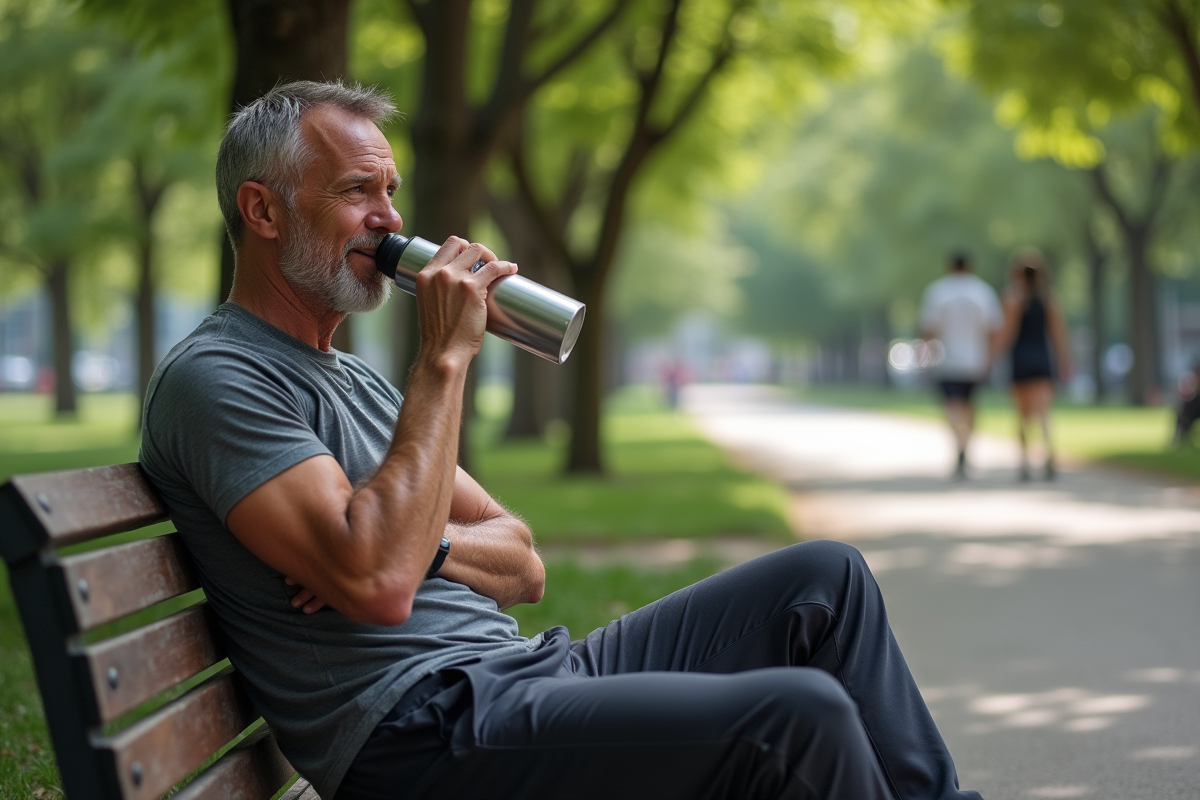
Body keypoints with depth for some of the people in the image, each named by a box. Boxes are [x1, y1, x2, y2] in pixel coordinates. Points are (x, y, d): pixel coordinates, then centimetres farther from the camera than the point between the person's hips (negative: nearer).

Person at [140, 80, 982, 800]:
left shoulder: (357, 380, 22)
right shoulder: (213, 376, -7)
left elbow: (524, 567, 19)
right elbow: (379, 586, -22)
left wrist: (425, 543, -4)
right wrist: (445, 356, -15)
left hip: (527, 667, 9)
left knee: (827, 579, 6)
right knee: (797, 717, -25)